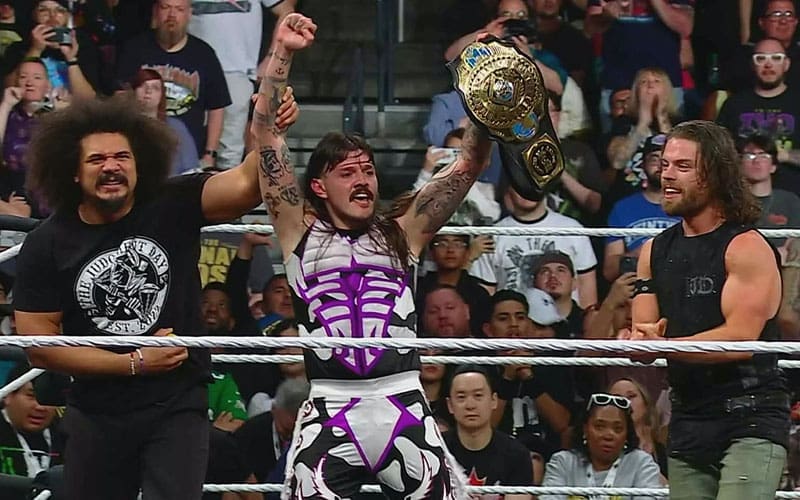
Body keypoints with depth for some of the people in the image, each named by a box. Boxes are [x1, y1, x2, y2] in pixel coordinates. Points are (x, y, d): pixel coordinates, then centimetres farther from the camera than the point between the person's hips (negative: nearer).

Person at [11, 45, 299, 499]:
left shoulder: (173, 208, -7)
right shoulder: (48, 245, -6)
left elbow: (247, 185, -23)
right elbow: (37, 342, -7)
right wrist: (134, 364, -10)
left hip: (179, 407, -2)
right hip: (98, 416, 2)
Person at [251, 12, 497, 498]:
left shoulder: (402, 231, 13)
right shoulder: (302, 232, 9)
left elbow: (469, 165, 8)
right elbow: (266, 135, 3)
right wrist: (282, 53, -3)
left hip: (406, 410, 2)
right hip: (331, 416, -2)